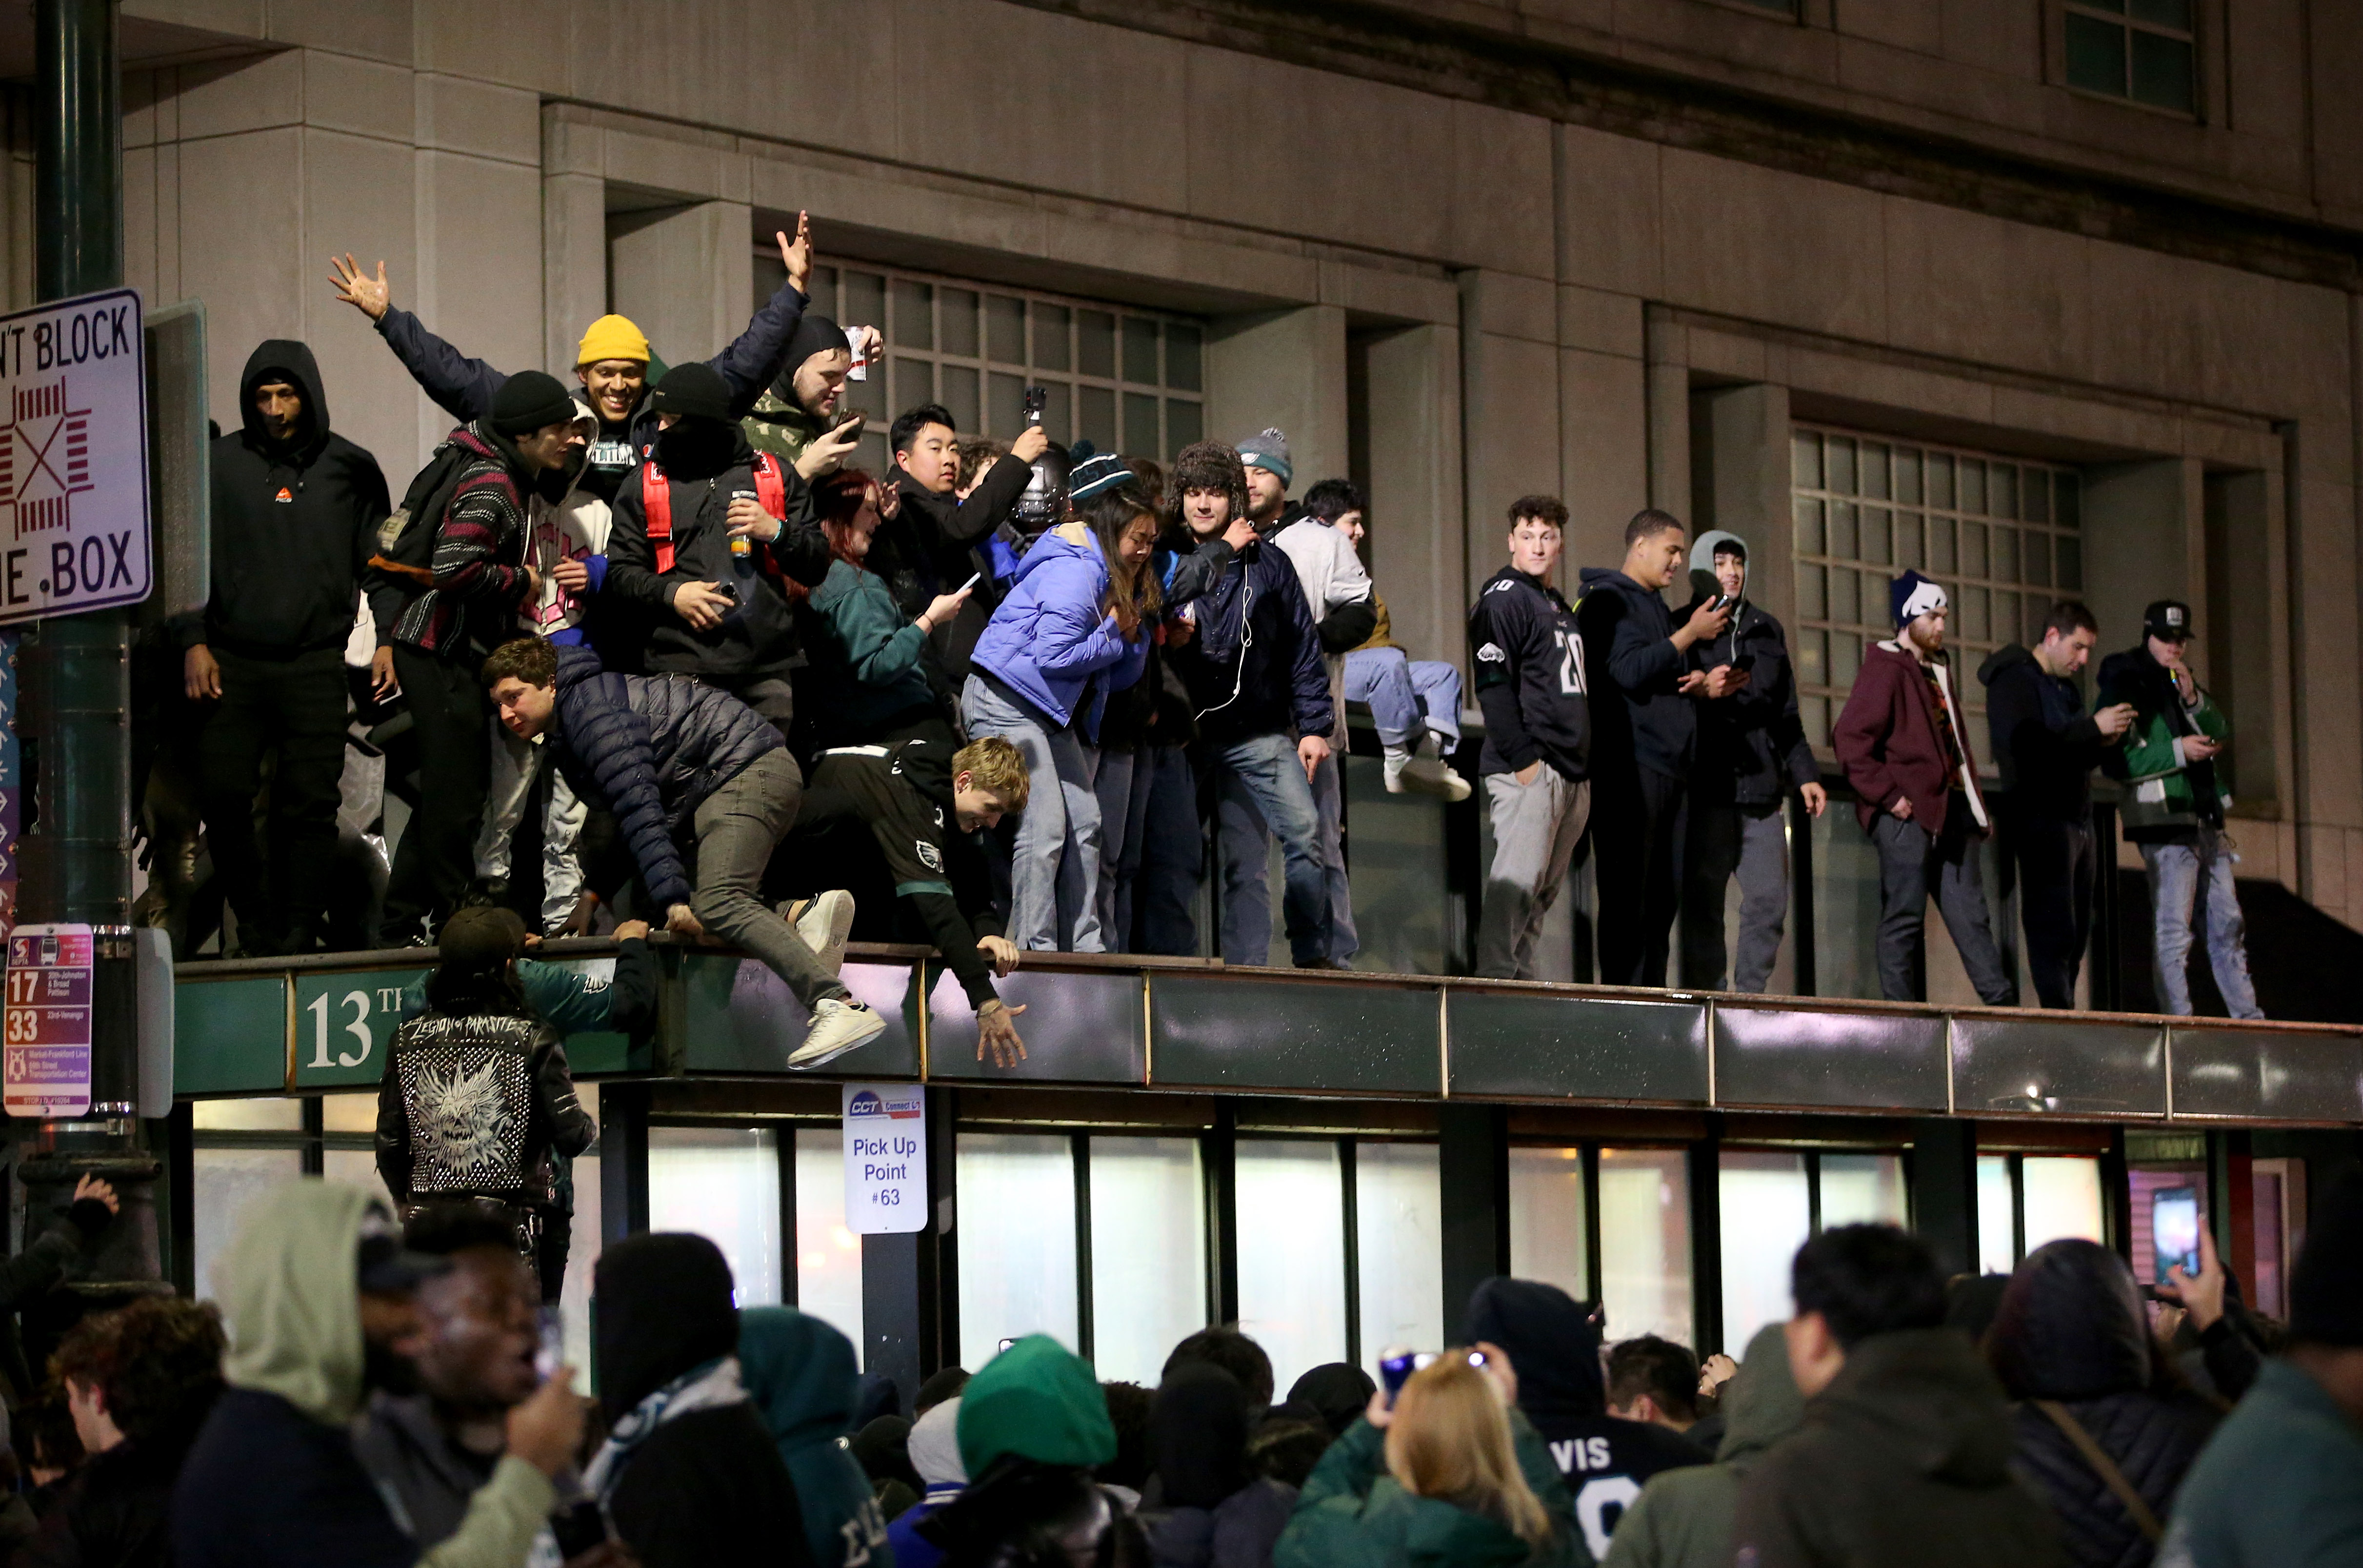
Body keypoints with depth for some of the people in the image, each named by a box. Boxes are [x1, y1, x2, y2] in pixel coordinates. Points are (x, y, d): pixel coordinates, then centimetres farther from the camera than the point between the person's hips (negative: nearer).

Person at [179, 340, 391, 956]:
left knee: (310, 805, -4)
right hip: (233, 662, 1)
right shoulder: (220, 463, 6)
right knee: (222, 795, -7)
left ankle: (298, 938, 2)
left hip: (316, 666, -1)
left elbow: (380, 558, 12)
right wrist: (193, 641, 0)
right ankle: (256, 925, 9)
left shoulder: (349, 467, 7)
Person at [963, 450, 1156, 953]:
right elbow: (1055, 654, -24)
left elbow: (1124, 673, 16)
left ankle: (1084, 946, 7)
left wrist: (1131, 634, -5)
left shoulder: (1118, 580, 15)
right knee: (1045, 826, -15)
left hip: (1055, 713, 10)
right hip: (1006, 700, -10)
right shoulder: (1075, 571, -16)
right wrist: (1116, 637, -9)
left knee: (1084, 822, 4)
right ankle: (1034, 949, -13)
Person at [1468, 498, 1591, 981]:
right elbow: (1493, 684, -14)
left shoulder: (1560, 608, 23)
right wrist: (1521, 758, -20)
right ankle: (1496, 976, -18)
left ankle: (1523, 974, 9)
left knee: (1545, 888, 7)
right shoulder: (1503, 599, -5)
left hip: (1572, 773, 9)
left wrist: (1586, 767, 18)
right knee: (1518, 877, -15)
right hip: (1529, 769, -9)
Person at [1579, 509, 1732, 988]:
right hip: (1629, 765, -9)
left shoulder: (1657, 608, 23)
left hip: (1670, 767, 9)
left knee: (1665, 893, 7)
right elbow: (1628, 672, -17)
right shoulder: (1608, 599, -4)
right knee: (1627, 894, -10)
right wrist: (1689, 635, -13)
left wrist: (1704, 686, 7)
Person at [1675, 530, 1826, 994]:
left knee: (1770, 901, -1)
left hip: (1761, 792, 5)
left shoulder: (1767, 630, 20)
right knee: (1703, 903, -4)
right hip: (1706, 791, -4)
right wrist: (1705, 693, -22)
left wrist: (1804, 774, 16)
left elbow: (1786, 714, 23)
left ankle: (1750, 994, 6)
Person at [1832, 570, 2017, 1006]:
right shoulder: (1885, 669, -5)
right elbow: (1850, 740, -15)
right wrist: (1889, 795, -17)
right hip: (1908, 814, -8)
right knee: (1904, 917, -5)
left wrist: (1976, 803, 17)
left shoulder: (1939, 671, 22)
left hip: (1951, 812, 8)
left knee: (1970, 916, 5)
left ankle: (2002, 1004, 2)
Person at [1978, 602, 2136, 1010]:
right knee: (2053, 929, -13)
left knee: (2075, 935, 7)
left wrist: (2104, 741, 3)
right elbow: (2027, 744, -21)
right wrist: (2093, 727, -19)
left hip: (2077, 820, 9)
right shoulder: (2014, 681, -7)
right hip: (2040, 819, -9)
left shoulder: (2066, 687, 22)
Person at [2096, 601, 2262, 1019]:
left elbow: (2221, 733, 11)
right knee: (2173, 930, -10)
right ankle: (2178, 1021, -10)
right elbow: (2117, 760, -13)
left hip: (2206, 821, 8)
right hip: (2165, 818, -8)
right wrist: (2177, 751, -18)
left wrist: (2193, 699, -5)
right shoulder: (2125, 684, -4)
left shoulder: (2185, 680, 19)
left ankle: (2247, 1015, 16)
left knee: (2228, 923, 11)